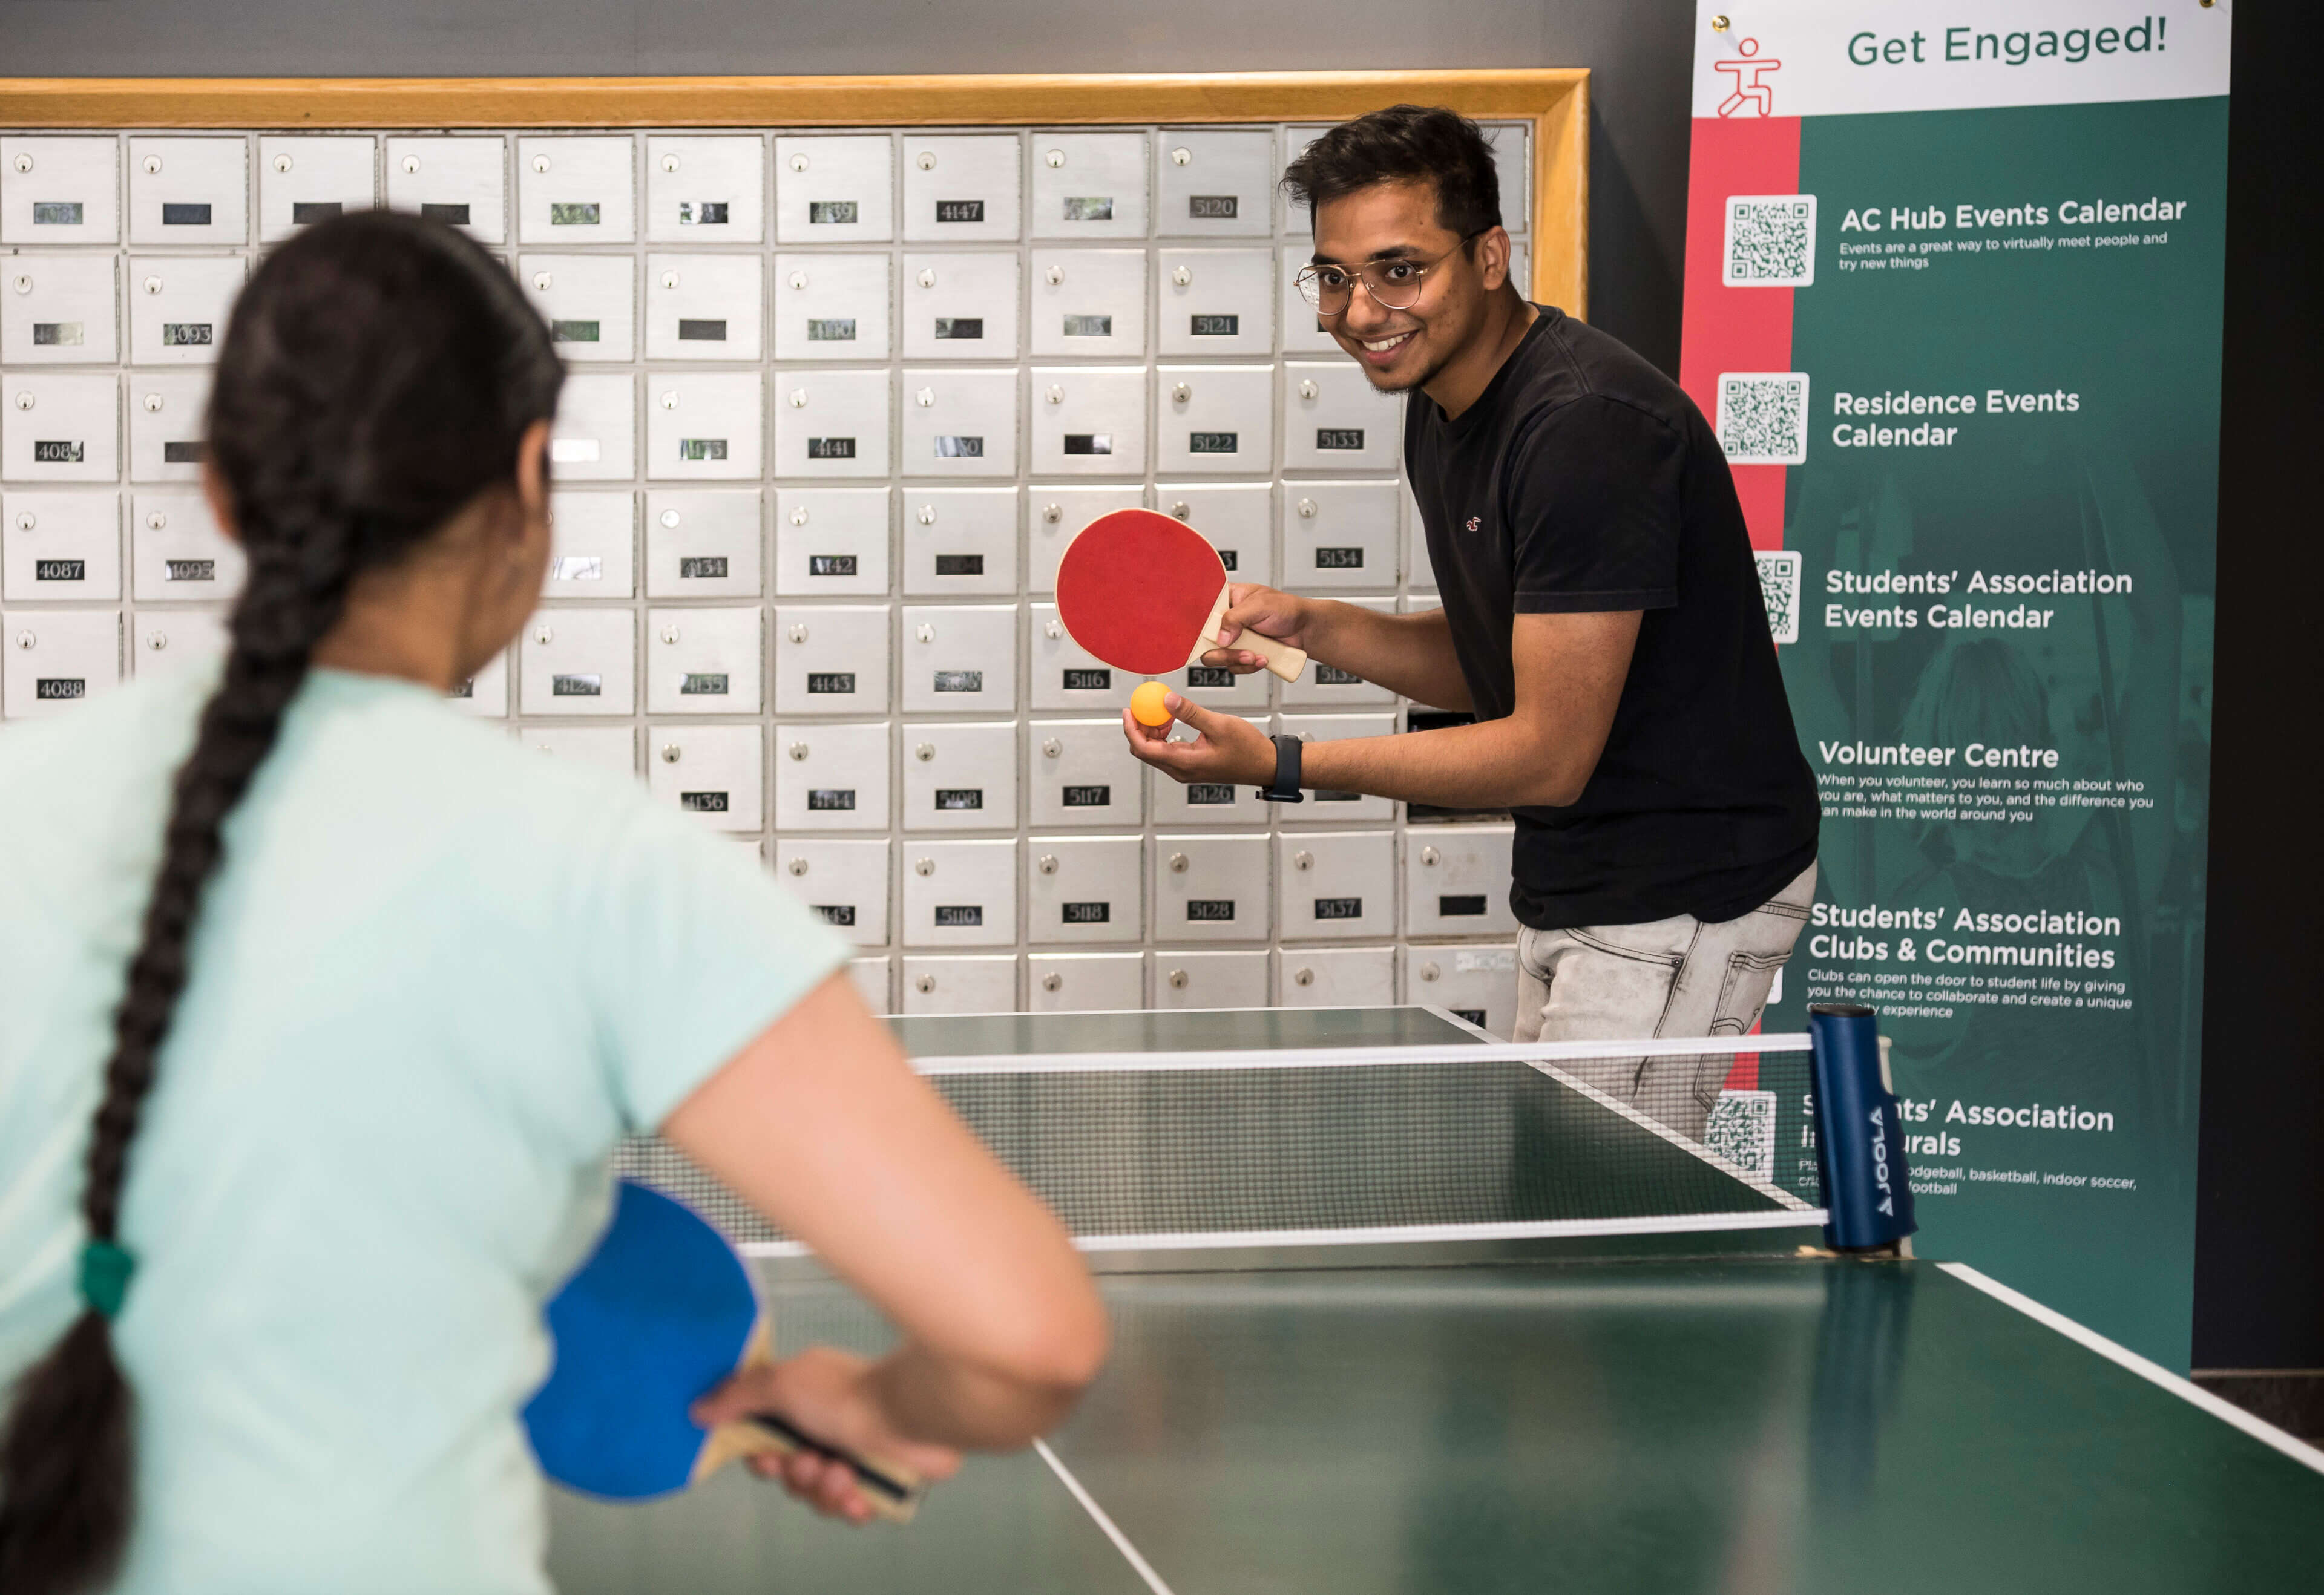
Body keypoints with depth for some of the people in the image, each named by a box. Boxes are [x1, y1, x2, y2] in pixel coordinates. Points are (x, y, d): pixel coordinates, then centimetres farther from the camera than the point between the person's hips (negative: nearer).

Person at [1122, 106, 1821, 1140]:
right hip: (1569, 883, 10)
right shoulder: (1439, 412, 7)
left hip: (1682, 897, -10)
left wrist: (1280, 766, -23)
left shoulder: (1585, 427, -24)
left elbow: (1550, 756, -24)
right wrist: (1311, 627, 1)